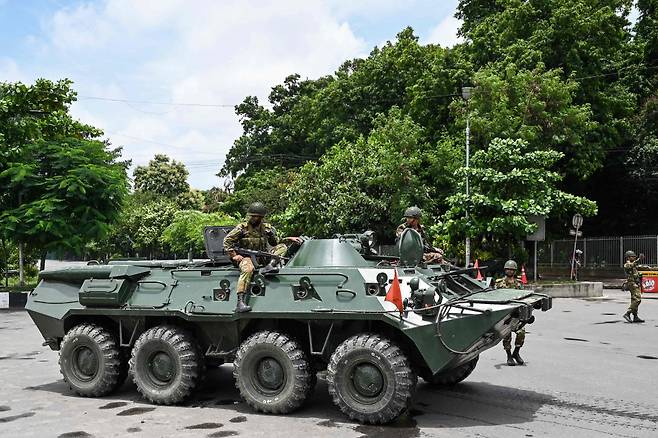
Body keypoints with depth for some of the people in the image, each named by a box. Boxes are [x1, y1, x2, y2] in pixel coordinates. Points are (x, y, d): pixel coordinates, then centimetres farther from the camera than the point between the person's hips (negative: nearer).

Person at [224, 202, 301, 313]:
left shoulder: (267, 228, 8)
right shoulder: (242, 228, -2)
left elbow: (275, 242, 23)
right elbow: (227, 241, -1)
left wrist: (289, 239, 11)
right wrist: (234, 255, -11)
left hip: (262, 258, 5)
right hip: (246, 257, -5)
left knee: (282, 247, -4)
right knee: (248, 269, -39)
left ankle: (270, 265, -31)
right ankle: (240, 302, -47)